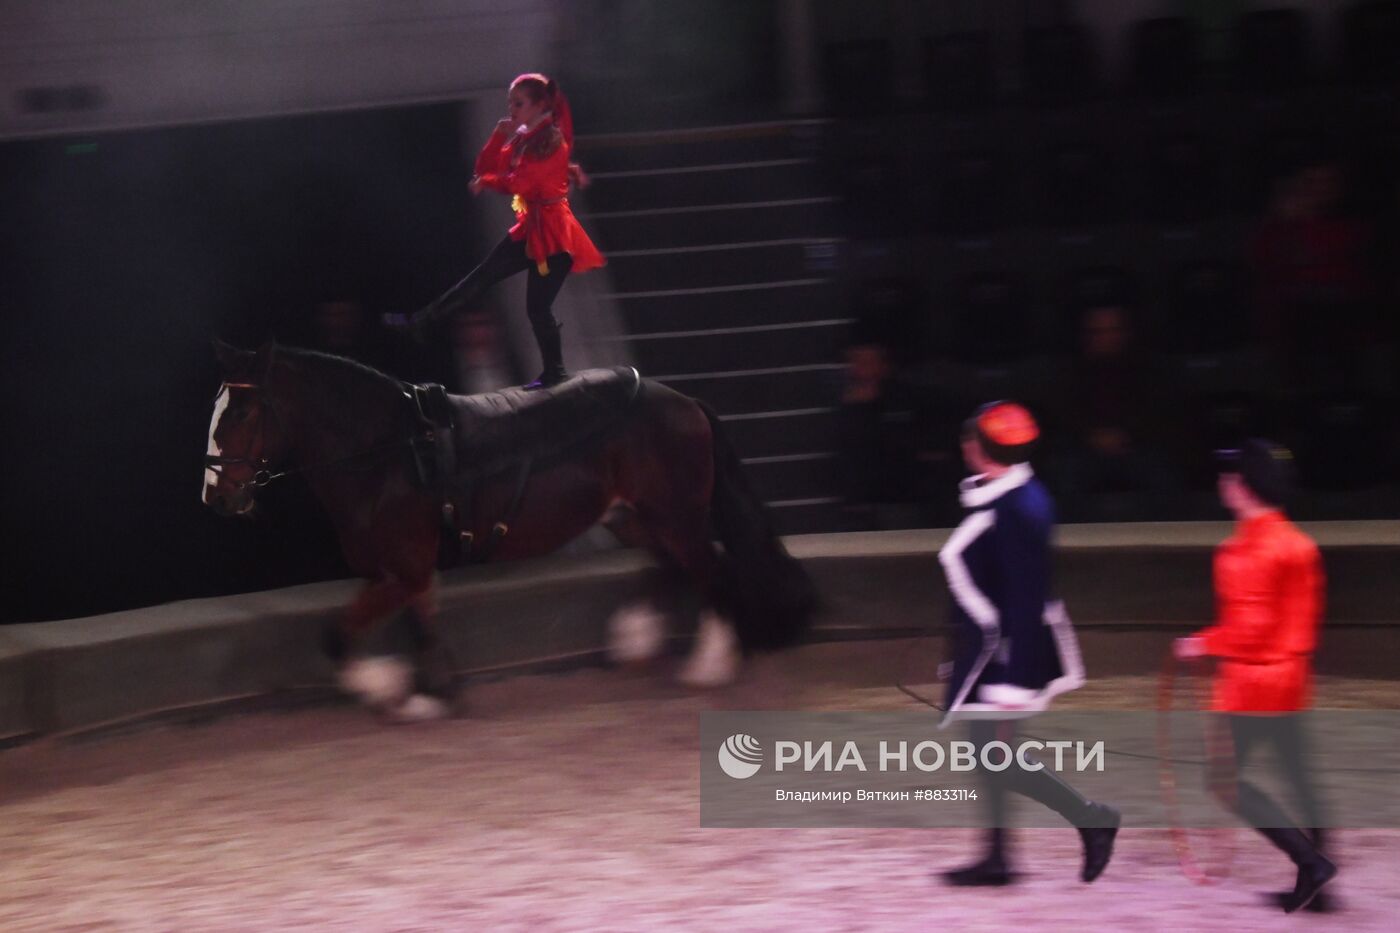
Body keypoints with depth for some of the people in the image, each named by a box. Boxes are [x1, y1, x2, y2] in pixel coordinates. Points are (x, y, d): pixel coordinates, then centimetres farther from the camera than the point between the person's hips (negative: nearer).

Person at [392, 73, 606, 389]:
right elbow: (485, 168, 9)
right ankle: (420, 323, 11)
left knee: (537, 306, -4)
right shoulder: (523, 138, 11)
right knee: (481, 277, 9)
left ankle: (555, 372, 11)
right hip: (530, 227, 9)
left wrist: (487, 183, -8)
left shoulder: (552, 141, -16)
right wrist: (500, 136, -6)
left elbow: (520, 183, -24)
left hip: (552, 232, -9)